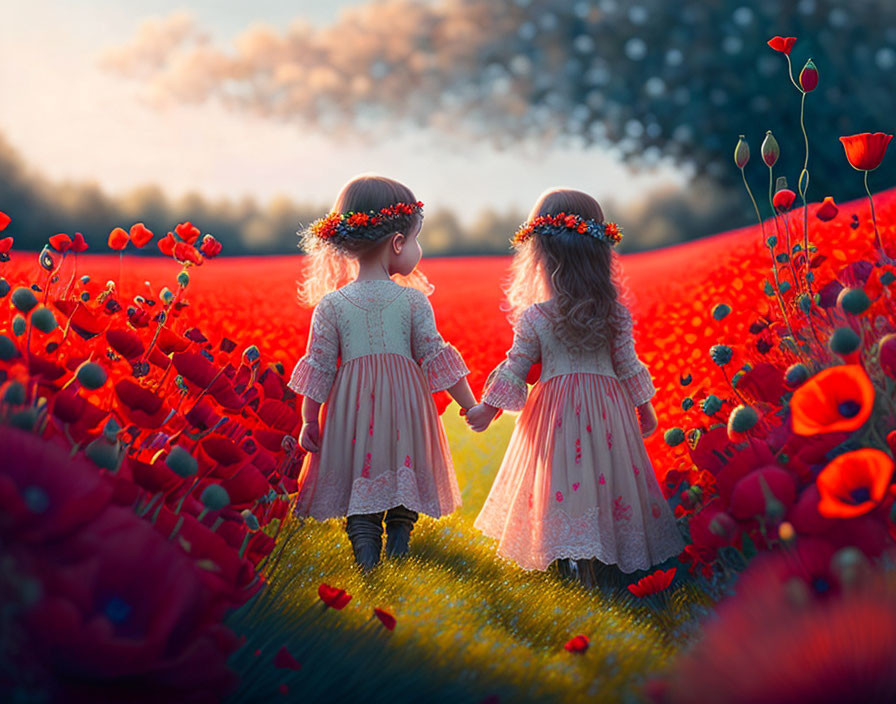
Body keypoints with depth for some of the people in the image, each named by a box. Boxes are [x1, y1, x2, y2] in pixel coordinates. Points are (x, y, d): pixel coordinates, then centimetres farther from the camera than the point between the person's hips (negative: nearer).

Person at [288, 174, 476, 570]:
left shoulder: (331, 304, -1)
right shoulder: (414, 300, -5)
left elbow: (319, 367, -1)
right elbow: (435, 356, -4)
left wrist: (309, 421, 6)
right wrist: (470, 405, 4)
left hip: (352, 404, 1)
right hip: (405, 401, 0)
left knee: (358, 476, 7)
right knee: (404, 471, 15)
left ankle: (365, 549, -1)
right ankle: (399, 541, 18)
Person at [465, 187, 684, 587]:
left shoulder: (533, 318, -10)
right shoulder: (616, 314, -4)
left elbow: (515, 369, -4)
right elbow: (628, 367, 2)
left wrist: (488, 407, 9)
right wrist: (644, 407, 15)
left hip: (556, 410, -2)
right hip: (607, 406, 2)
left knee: (563, 479, 4)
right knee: (603, 470, 14)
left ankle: (578, 564, 1)